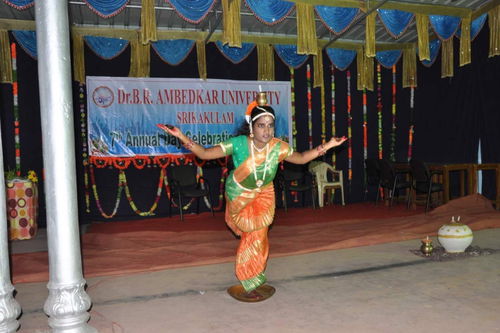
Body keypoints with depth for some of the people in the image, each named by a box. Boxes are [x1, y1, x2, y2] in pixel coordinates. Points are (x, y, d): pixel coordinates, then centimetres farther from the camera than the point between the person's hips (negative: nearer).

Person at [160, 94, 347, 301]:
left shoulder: (278, 147, -21)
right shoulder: (238, 144, -29)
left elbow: (301, 158, -3)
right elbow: (204, 154, -27)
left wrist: (326, 146, -10)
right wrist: (182, 137, -40)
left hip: (263, 195, 2)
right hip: (239, 195, -2)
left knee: (257, 236, 4)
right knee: (251, 234, 11)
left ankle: (251, 283, 26)